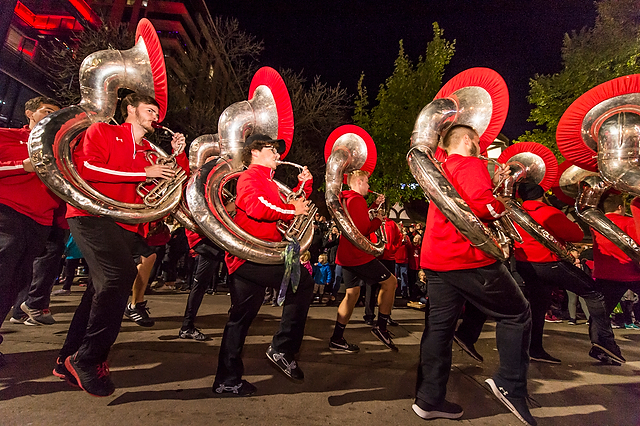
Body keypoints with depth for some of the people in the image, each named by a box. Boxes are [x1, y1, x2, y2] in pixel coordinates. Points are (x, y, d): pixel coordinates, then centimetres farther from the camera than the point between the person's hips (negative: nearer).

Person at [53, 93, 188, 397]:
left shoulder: (150, 152, 22)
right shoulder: (102, 131, 8)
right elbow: (86, 167, -10)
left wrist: (178, 154, 6)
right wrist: (144, 173, -13)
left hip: (126, 224, 7)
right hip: (92, 212, -7)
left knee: (104, 288, 7)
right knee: (120, 275, -26)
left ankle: (69, 359, 22)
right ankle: (88, 360, -12)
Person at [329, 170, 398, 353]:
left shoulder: (345, 199, 17)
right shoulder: (357, 200, -14)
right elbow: (364, 229, -21)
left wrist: (375, 205, 21)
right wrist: (378, 220, -4)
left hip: (346, 255, 10)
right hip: (359, 255, -10)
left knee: (352, 292, 13)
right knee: (390, 281, 3)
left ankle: (337, 339, 14)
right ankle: (381, 326, 9)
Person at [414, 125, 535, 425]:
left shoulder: (442, 170, 24)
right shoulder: (471, 165, -6)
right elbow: (482, 206, -22)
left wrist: (493, 183, 21)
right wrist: (502, 204, -2)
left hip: (435, 259, 9)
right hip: (467, 257, -9)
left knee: (439, 325, 9)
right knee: (517, 313, 11)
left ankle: (429, 400, 13)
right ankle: (510, 385, 11)